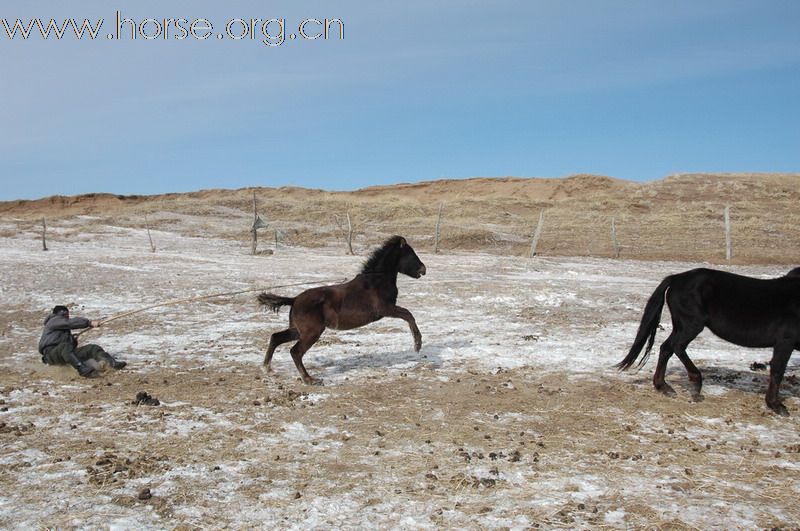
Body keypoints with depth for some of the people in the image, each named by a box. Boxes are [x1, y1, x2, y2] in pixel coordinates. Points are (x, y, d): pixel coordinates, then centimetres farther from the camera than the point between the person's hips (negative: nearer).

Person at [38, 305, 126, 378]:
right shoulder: (54, 320, 8)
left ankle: (114, 363, -38)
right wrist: (89, 323, -16)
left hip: (67, 354, 8)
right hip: (51, 353, -8)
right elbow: (71, 322, -11)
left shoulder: (66, 329, 33)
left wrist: (73, 342, 12)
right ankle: (82, 369, -64)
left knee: (93, 348, -12)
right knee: (65, 347, -42)